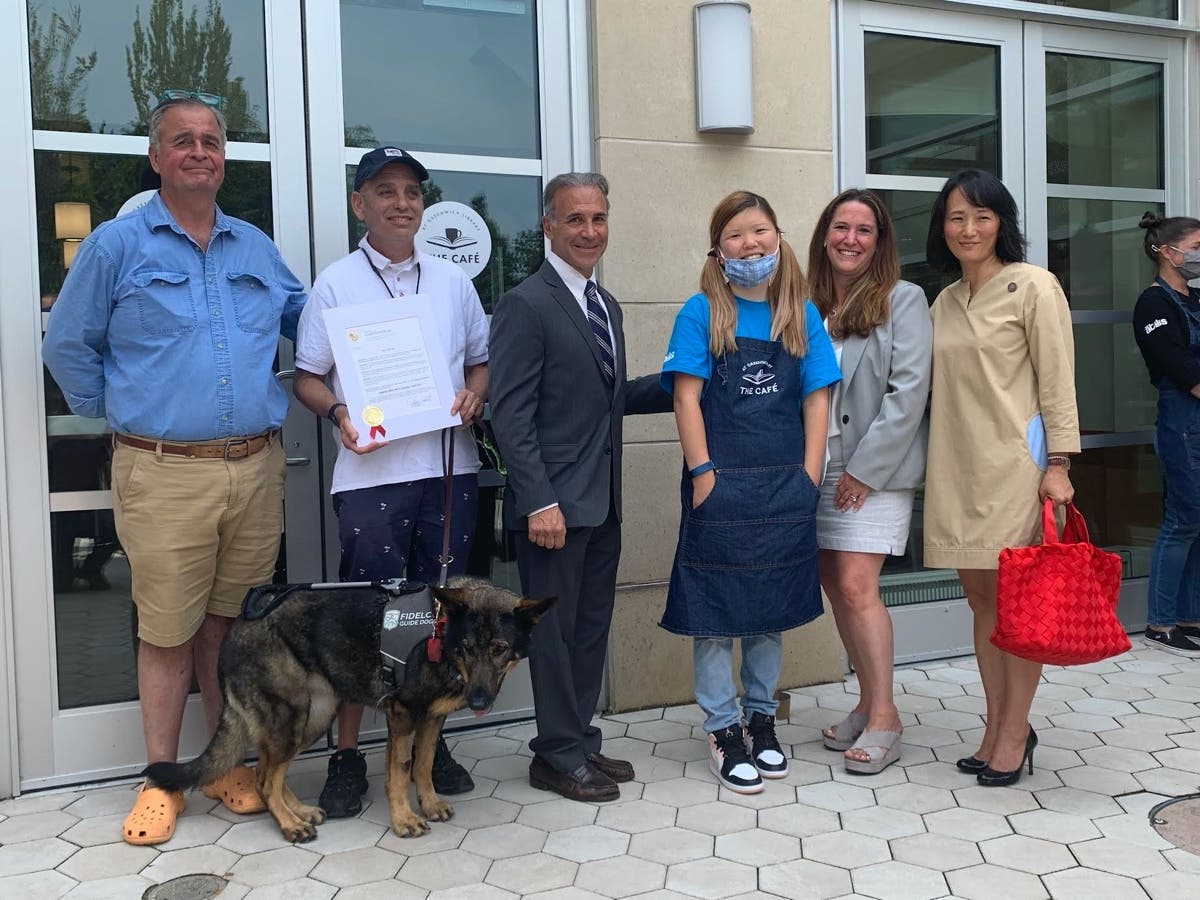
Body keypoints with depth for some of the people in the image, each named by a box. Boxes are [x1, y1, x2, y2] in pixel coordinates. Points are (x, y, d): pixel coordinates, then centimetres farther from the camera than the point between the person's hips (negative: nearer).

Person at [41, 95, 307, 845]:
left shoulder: (258, 249, 13)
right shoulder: (117, 246, 1)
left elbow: (307, 325, 22)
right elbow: (68, 347, 6)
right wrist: (118, 415, 5)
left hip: (257, 467, 3)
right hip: (164, 474, -3)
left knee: (232, 626, 12)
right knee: (167, 632, 4)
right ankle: (162, 779, 18)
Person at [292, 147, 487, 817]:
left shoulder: (453, 280, 13)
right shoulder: (336, 283, 4)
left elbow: (482, 358, 19)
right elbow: (307, 377, 4)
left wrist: (474, 393, -2)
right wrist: (338, 412, -16)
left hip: (450, 466, 4)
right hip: (371, 472, -3)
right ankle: (348, 755, 12)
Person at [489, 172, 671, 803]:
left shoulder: (605, 305, 15)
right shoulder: (526, 305, -11)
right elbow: (511, 414, -16)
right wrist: (539, 502, -21)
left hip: (602, 502, 8)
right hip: (556, 502, -8)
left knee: (592, 627, 15)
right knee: (554, 631, 4)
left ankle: (581, 741, 29)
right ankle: (558, 756, 18)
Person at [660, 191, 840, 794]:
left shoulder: (802, 315, 7)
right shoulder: (701, 313, -1)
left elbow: (816, 400, 6)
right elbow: (686, 397, -6)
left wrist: (808, 477, -2)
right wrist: (703, 474, -13)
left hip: (785, 488, 3)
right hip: (722, 488, -3)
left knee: (772, 608, 13)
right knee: (714, 609, 2)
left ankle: (761, 719, 28)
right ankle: (723, 730, 16)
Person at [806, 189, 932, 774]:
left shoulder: (903, 300, -4)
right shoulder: (808, 304, 10)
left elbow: (909, 391, -11)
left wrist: (865, 468, -14)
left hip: (875, 468, -5)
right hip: (818, 465, 5)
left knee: (857, 587, -11)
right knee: (834, 587, 9)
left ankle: (884, 719, 2)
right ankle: (868, 703, 24)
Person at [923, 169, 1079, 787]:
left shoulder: (1033, 286, -2)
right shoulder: (943, 303, 15)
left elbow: (1057, 382, -6)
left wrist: (1057, 465, -13)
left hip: (1014, 464, -6)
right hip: (957, 469, 6)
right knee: (980, 598, 9)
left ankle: (1014, 731, 10)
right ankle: (996, 729, 18)